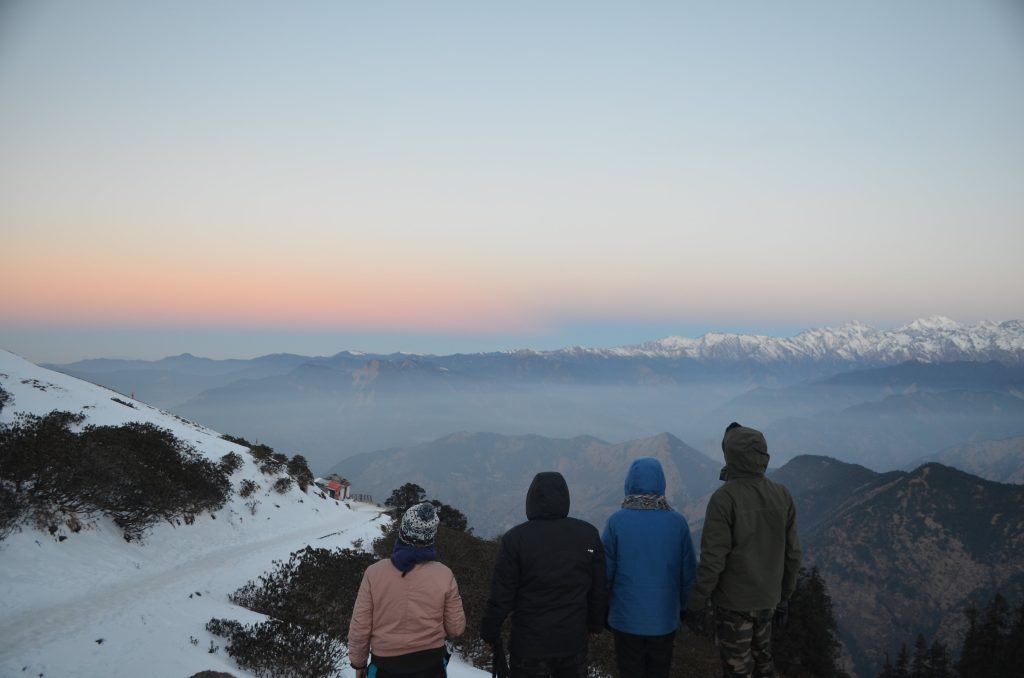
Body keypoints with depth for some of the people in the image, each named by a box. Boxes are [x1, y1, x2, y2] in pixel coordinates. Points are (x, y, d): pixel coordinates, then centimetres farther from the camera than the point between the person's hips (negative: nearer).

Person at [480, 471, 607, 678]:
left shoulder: (515, 538, -14)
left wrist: (489, 632, 2)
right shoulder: (589, 534, -3)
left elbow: (501, 595, -11)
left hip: (529, 644, -3)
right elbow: (599, 589, 5)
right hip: (574, 641, 3)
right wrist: (595, 624, 19)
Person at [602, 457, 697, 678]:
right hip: (665, 617, 2)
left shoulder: (617, 521, -14)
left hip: (627, 617, -1)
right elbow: (688, 571, -3)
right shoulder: (677, 522, -9)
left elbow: (606, 570, -9)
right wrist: (684, 606, 12)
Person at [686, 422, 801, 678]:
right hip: (767, 599, 6)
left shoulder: (724, 498, -20)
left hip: (733, 602, -6)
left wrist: (696, 604, -10)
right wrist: (784, 596, 17)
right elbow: (792, 554, 5)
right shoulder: (782, 495, -2)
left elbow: (712, 559, -20)